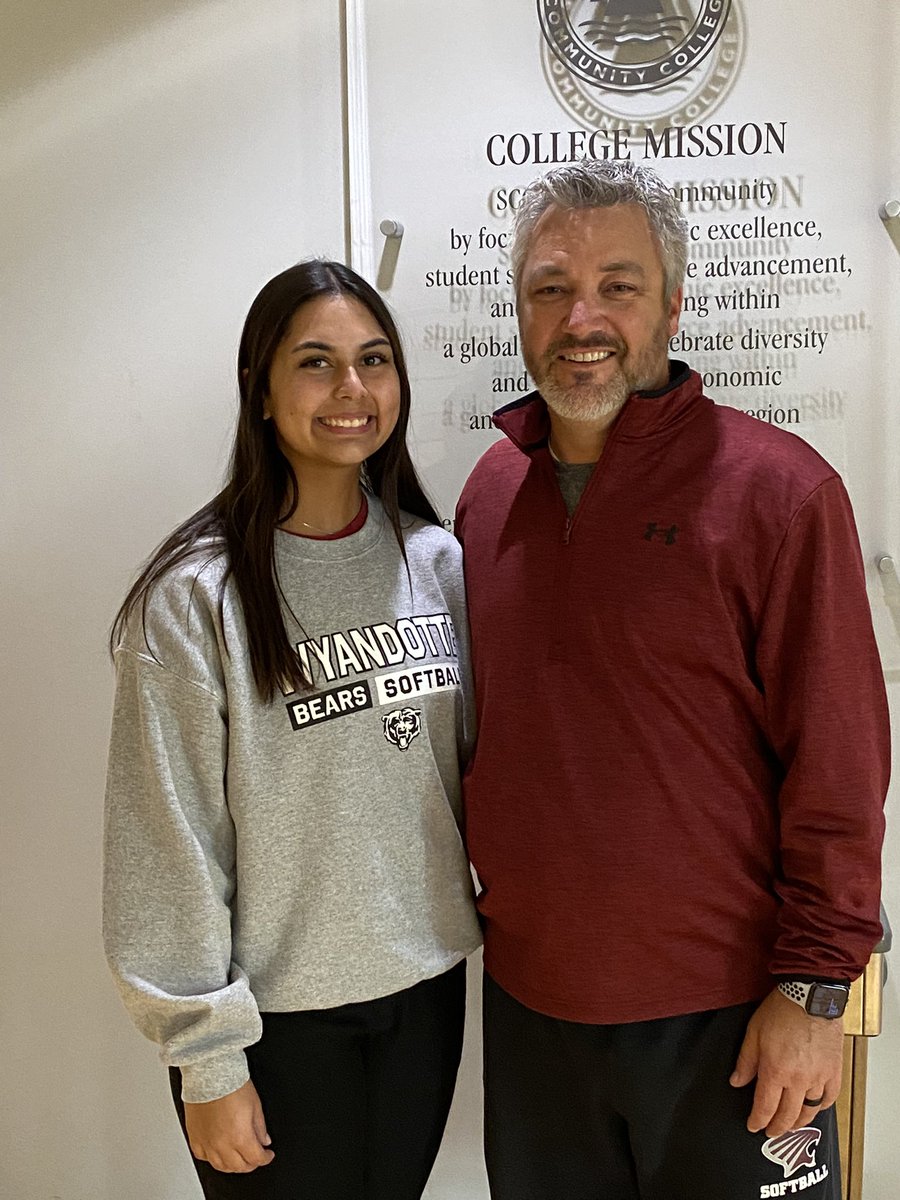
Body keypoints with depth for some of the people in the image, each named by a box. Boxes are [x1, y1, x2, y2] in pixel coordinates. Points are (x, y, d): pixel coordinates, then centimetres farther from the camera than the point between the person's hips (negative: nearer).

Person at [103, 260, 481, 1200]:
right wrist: (206, 1058, -10)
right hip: (278, 1013, -4)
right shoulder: (197, 595, -16)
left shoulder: (436, 560, 0)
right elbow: (170, 843, -13)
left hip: (427, 982, 5)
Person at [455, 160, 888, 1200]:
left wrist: (813, 986, -12)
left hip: (725, 1012, -4)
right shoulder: (488, 492, 3)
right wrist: (488, 900, 12)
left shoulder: (775, 488, -13)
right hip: (528, 997, 5)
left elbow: (839, 758, -12)